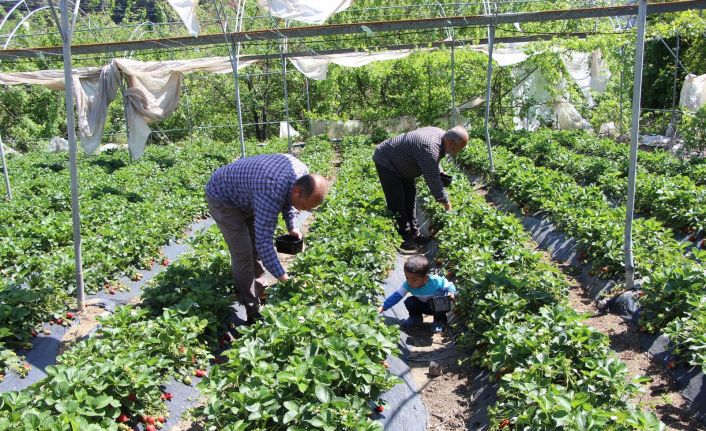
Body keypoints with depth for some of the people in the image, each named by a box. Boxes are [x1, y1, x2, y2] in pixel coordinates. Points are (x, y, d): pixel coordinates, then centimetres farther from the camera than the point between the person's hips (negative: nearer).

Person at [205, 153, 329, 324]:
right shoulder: (271, 194, -42)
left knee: (255, 248, 11)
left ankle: (260, 295, 24)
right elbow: (264, 241, -38)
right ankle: (253, 313, -3)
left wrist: (291, 227, 3)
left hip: (245, 195, 8)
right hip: (223, 197, -8)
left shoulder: (303, 173, -18)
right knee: (243, 253, -12)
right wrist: (284, 279, -33)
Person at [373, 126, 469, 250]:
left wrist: (440, 173, -3)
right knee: (397, 202, -9)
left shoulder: (441, 134, -6)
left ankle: (413, 233, 19)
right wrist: (445, 202, -22)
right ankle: (403, 238, -1)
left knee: (410, 197, 11)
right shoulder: (430, 148, -36)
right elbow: (433, 179, -31)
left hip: (401, 164, 10)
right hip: (386, 162, -10)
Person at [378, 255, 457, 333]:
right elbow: (397, 295, -22)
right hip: (423, 305, 3)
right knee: (409, 302, -22)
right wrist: (383, 307, -28)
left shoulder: (436, 281, -35)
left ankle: (440, 321, -2)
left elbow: (450, 286, -21)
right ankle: (416, 317, 10)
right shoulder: (408, 284, -25)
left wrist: (451, 292, -44)